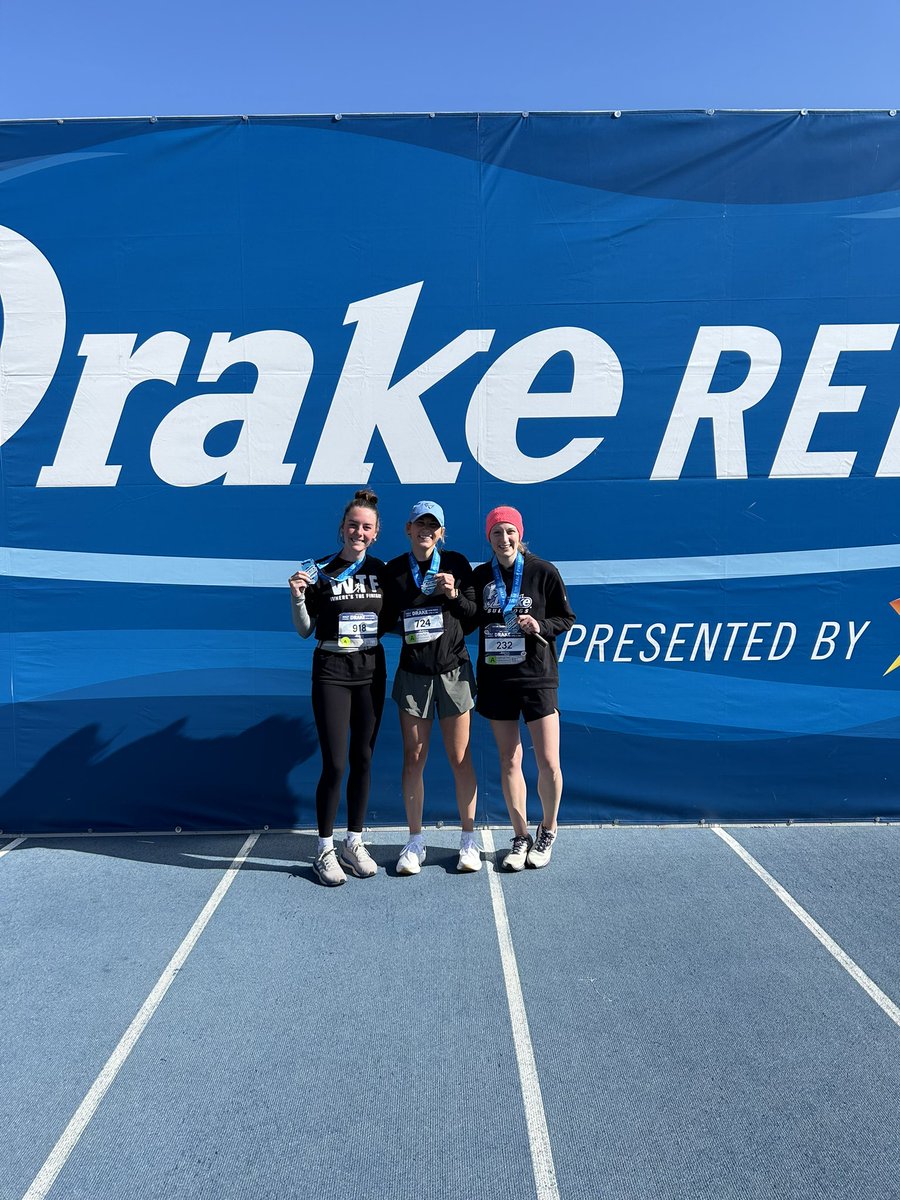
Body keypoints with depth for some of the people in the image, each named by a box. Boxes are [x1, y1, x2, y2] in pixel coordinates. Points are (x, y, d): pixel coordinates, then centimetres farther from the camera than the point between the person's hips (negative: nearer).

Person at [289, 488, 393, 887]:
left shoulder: (380, 569, 5)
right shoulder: (319, 570, -6)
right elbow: (305, 630, -3)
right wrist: (297, 597, -19)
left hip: (371, 670, 4)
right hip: (331, 671, -3)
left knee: (362, 759, 9)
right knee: (334, 764, -5)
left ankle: (354, 843, 23)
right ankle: (324, 851, 11)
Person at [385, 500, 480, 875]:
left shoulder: (456, 563, 1)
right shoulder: (394, 570, 3)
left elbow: (475, 616, 2)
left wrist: (455, 595, -13)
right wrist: (404, 630, -10)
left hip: (453, 670, -1)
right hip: (413, 673, 1)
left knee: (459, 758, 4)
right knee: (413, 759, 5)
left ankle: (468, 840, 18)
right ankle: (415, 842, 19)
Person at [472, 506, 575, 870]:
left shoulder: (543, 572, -3)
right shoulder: (479, 576, 6)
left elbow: (566, 618, 3)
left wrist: (540, 627, -14)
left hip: (537, 677, -3)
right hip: (495, 679, 3)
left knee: (548, 763, -4)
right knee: (509, 762, 8)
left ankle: (548, 831, 21)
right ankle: (520, 837, 23)